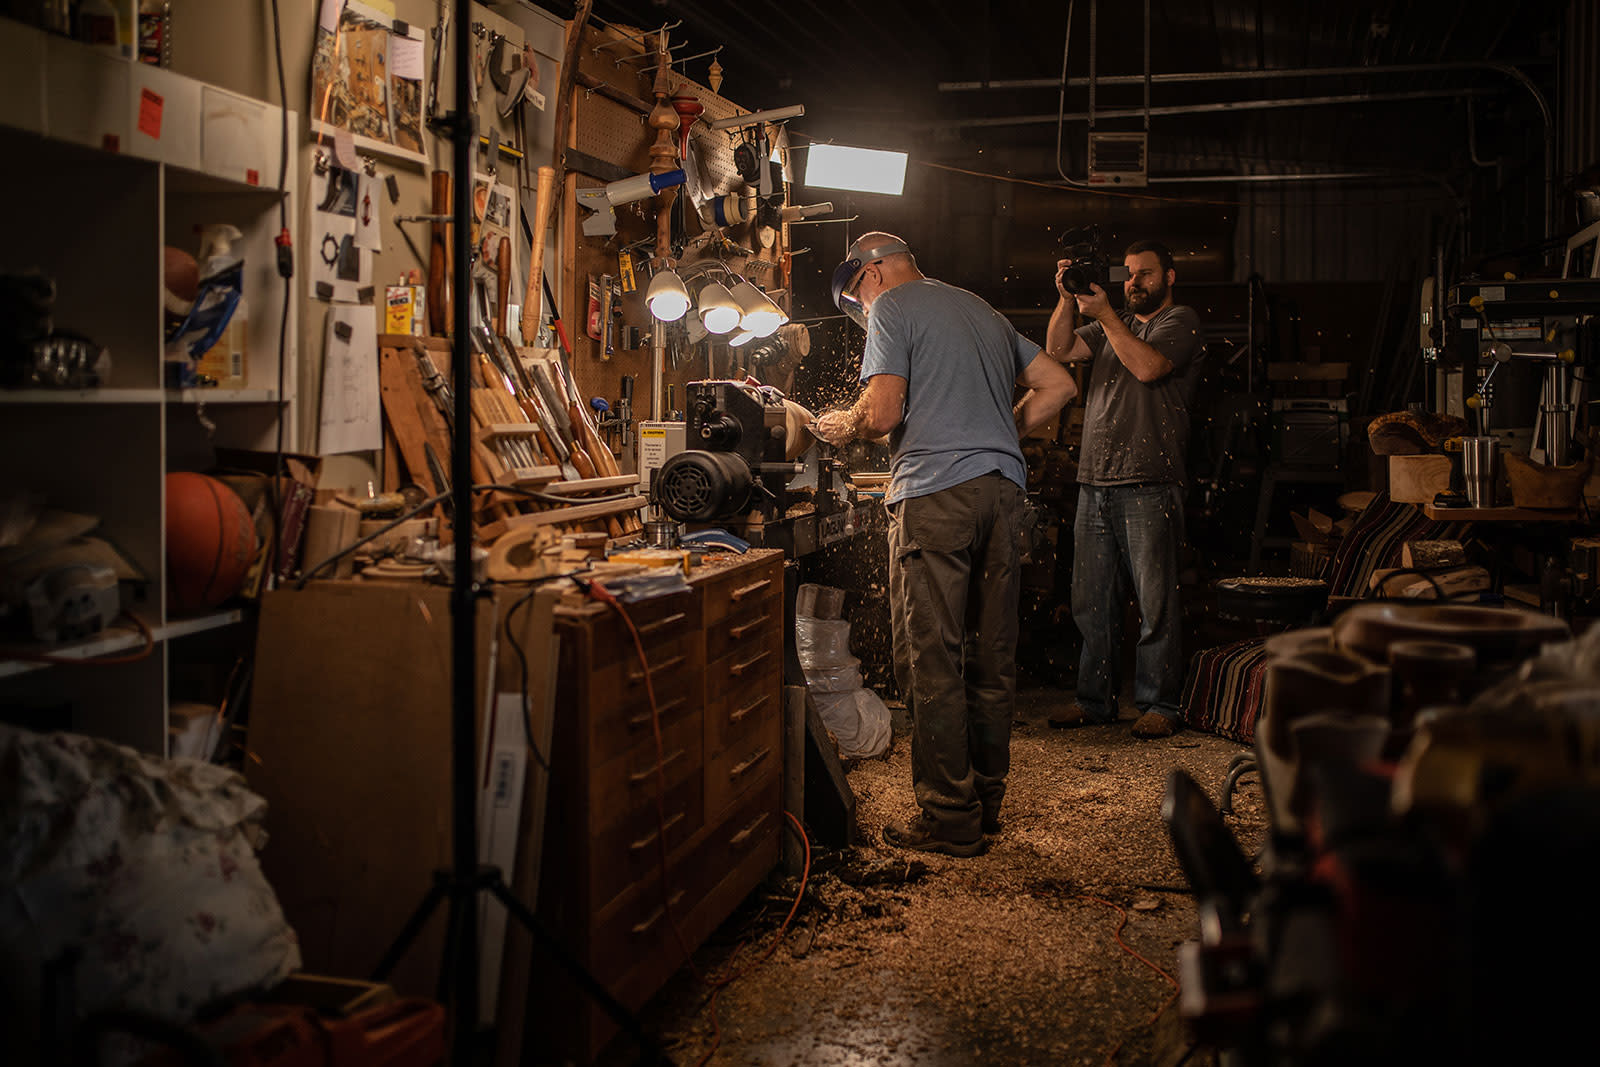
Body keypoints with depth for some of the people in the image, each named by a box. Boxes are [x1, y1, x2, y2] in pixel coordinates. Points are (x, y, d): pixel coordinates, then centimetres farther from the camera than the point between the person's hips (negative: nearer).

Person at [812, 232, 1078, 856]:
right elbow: (1059, 385, 24)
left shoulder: (891, 307, 2)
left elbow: (883, 412, -11)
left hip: (935, 489, -7)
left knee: (931, 660, -3)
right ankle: (986, 803, 20)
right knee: (991, 656, 11)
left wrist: (843, 426, 9)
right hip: (1004, 485, 8)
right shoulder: (984, 312, 25)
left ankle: (950, 820, -1)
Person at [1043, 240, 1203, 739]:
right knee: (1091, 602, 9)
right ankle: (1095, 699, 18)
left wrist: (1104, 314, -11)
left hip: (1148, 483, -6)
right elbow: (1059, 350, 11)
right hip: (1094, 482, 7)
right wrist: (1068, 298, -3)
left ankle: (1158, 704, 5)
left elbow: (1149, 367, -14)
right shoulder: (1114, 323, 23)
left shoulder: (1180, 320, 3)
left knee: (1155, 601, -4)